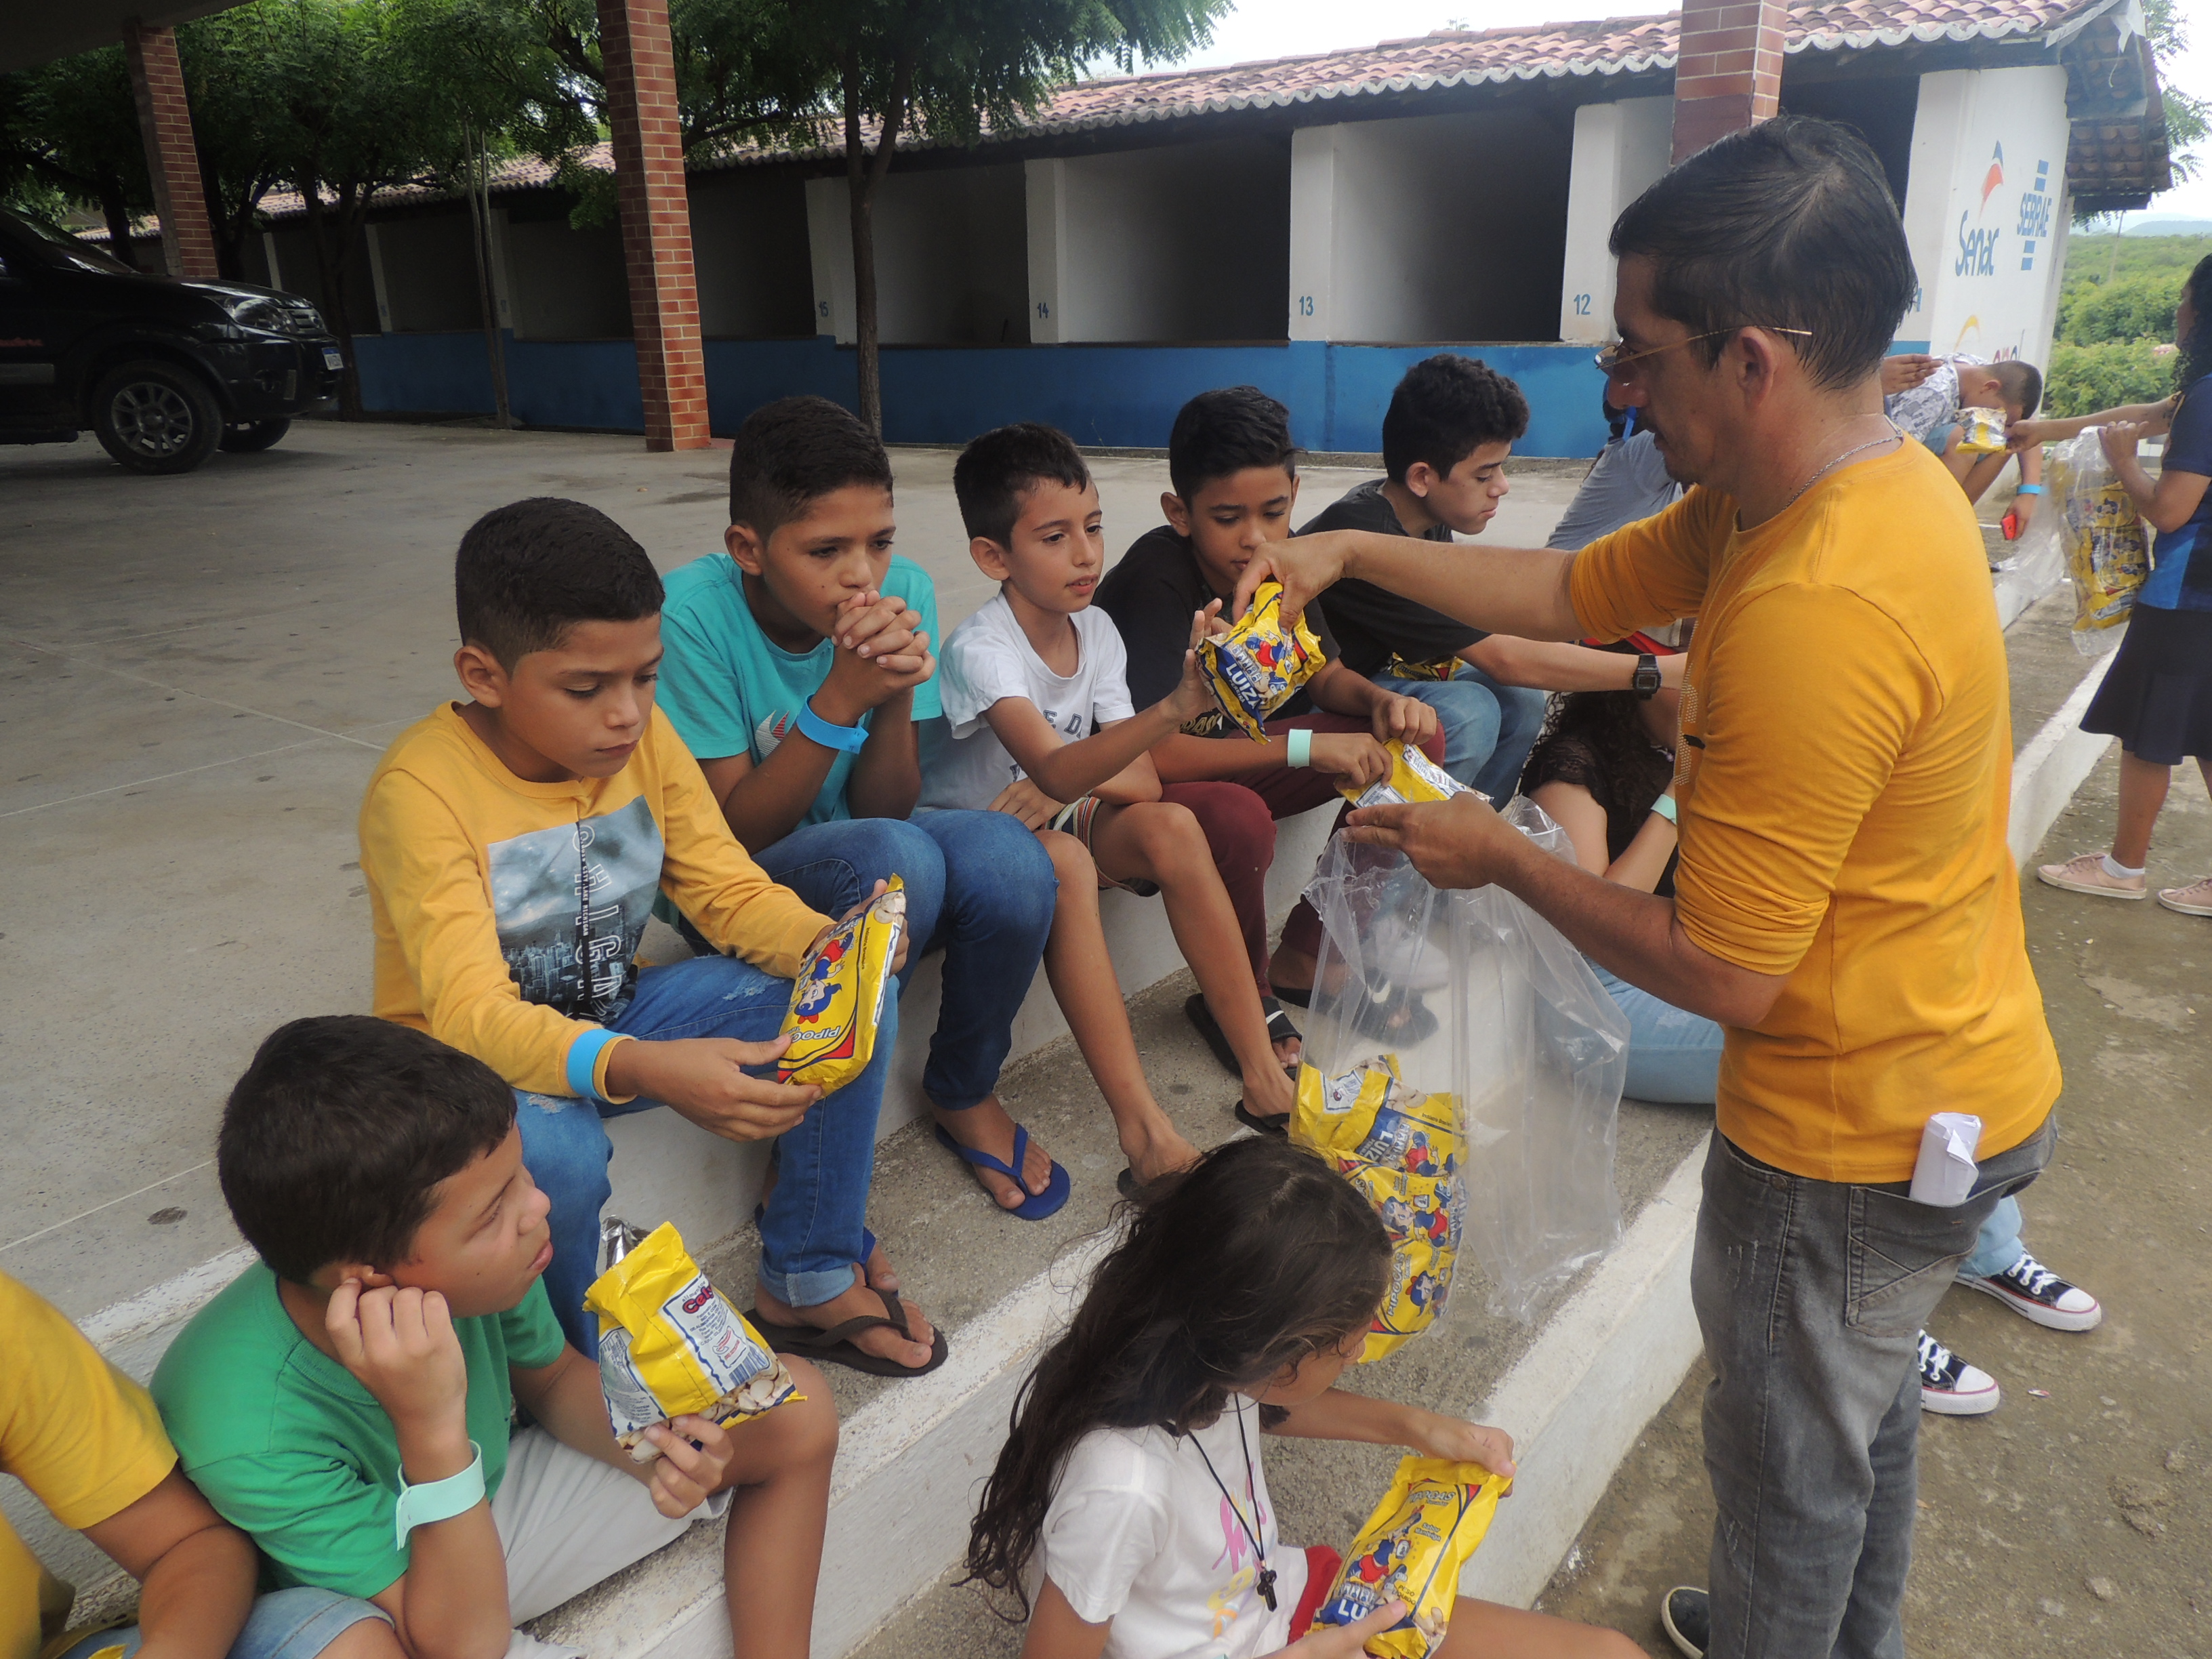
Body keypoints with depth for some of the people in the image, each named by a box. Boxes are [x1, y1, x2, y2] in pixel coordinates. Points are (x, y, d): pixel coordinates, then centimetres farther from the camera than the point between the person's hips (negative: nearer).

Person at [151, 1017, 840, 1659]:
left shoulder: (474, 1267, -24)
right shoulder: (250, 1435, -36)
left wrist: (645, 1444, -21)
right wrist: (432, 1430, -45)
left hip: (493, 1495, 5)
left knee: (795, 1411, -5)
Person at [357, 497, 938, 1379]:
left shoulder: (645, 737, -8)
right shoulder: (421, 788, -25)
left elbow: (729, 890, -5)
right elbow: (469, 1011, -34)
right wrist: (646, 1071, -52)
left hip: (615, 1013, 6)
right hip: (472, 1057, -5)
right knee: (552, 1146, -40)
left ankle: (810, 1280, 3)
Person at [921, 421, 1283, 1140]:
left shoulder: (1096, 631, -4)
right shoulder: (978, 650, -25)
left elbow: (1141, 782, -5)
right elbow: (1055, 771, -42)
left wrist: (1070, 775, -26)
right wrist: (1172, 709, -56)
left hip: (1056, 825, 6)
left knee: (1171, 826, -22)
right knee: (1062, 860, -37)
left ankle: (1262, 1072, -18)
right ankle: (1143, 1126, -37)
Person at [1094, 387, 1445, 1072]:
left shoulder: (1282, 560, -6)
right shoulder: (1157, 583, -26)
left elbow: (1324, 674, 10)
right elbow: (1146, 751, -34)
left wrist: (1381, 700, -14)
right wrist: (1306, 747, -33)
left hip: (1236, 752, 8)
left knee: (1417, 740, -3)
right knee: (1238, 819, -39)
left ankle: (1300, 960, 4)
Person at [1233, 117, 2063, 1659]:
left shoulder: (1814, 617, -35)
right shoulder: (1863, 477, -3)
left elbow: (1720, 973, -28)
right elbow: (1576, 589, 6)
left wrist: (1498, 855, -15)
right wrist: (1355, 551, 1)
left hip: (1858, 1137, -10)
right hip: (1960, 1073, 10)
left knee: (1787, 1464, 16)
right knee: (1862, 1406, 31)